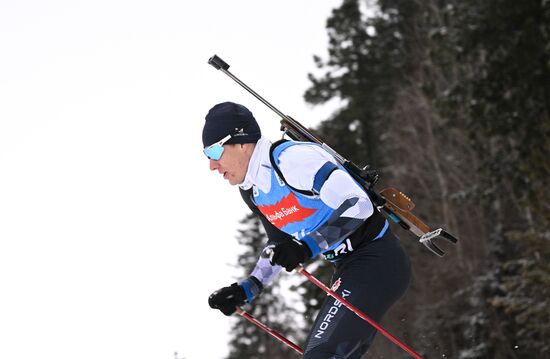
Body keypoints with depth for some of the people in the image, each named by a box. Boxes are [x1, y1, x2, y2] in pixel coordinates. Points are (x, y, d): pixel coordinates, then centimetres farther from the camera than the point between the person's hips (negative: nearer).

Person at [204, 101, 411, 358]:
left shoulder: (292, 158, -21)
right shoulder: (253, 192, 9)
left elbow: (357, 205, -26)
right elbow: (280, 246, 21)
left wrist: (307, 247, -34)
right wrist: (246, 290, 9)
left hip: (376, 261, -10)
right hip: (349, 270, 10)